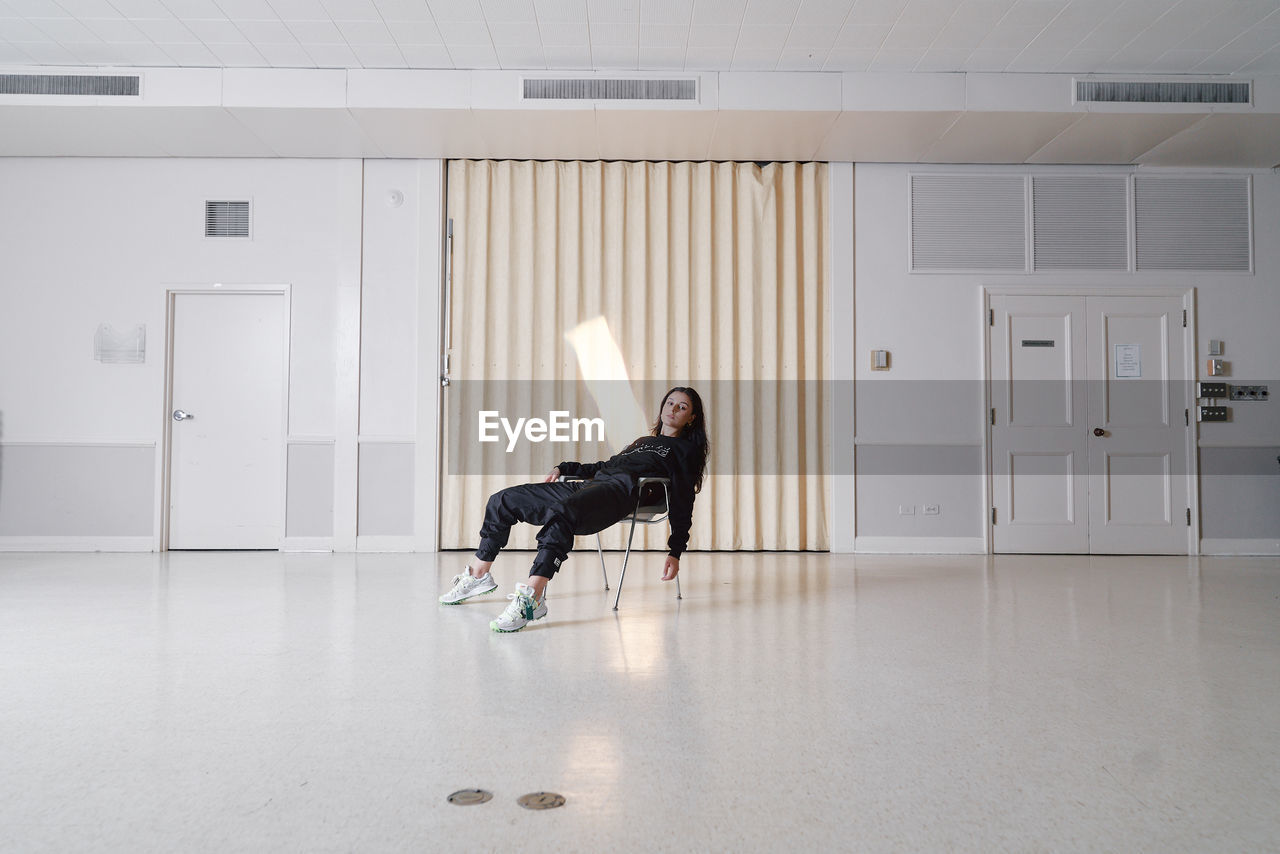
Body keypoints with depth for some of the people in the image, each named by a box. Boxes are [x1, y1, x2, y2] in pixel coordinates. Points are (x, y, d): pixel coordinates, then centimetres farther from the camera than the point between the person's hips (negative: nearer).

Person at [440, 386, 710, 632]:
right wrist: (563, 468, 28)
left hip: (620, 490, -8)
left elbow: (683, 501, 5)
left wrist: (675, 551, -5)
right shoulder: (642, 441, 37)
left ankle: (532, 597, -50)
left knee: (563, 513, -41)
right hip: (590, 484, 8)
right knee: (503, 500, 5)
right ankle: (479, 575, 15)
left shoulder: (686, 449, 16)